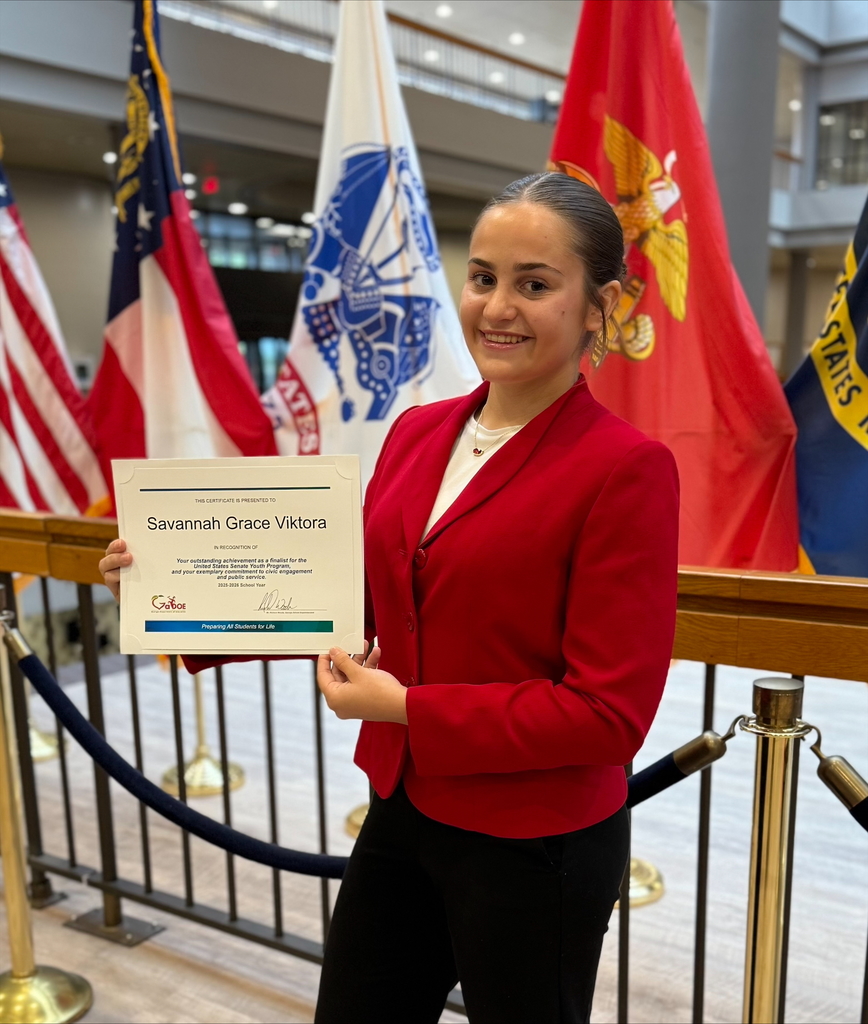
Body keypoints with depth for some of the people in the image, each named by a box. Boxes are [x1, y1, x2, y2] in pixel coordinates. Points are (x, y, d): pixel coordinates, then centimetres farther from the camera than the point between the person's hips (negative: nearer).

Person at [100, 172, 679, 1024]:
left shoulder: (628, 468, -18)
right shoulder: (417, 432, 1)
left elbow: (609, 713, -18)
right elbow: (358, 602, 7)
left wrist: (407, 708, -19)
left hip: (535, 850, -6)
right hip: (402, 813, 6)